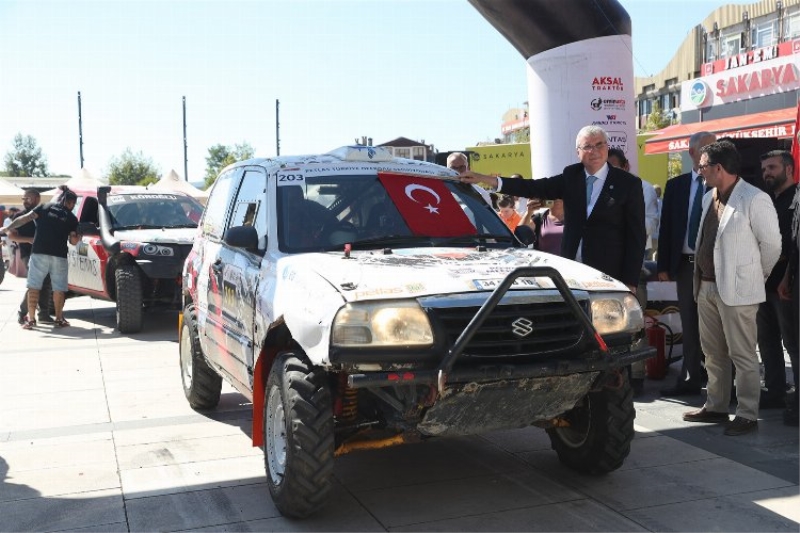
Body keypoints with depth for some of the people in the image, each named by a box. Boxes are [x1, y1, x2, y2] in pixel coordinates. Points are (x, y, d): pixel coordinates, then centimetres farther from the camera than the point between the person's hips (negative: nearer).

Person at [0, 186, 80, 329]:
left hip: (39, 253, 0)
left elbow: (25, 218, -1)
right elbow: (73, 241, 5)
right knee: (59, 288, 10)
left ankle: (30, 319, 4)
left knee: (34, 286, 6)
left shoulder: (44, 208, 10)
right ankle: (59, 319, 16)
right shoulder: (72, 218, 9)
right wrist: (78, 237, 25)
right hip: (59, 256, 0)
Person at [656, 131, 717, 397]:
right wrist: (663, 265, 2)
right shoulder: (675, 185, 9)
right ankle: (692, 379, 17)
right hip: (685, 263, 3)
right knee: (690, 325, 9)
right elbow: (666, 227, 8)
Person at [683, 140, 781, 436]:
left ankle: (747, 414, 10)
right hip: (706, 286, 8)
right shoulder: (709, 198, 12)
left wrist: (755, 276, 3)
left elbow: (771, 244, -8)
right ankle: (716, 407, 27)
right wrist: (700, 279, 14)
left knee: (742, 355, 0)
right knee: (713, 353, 16)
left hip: (737, 289, -8)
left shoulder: (754, 199, -13)